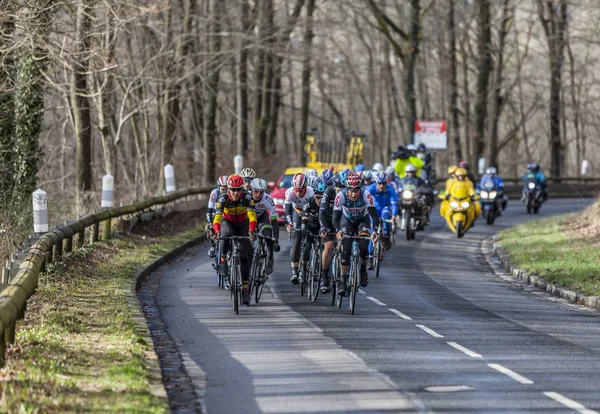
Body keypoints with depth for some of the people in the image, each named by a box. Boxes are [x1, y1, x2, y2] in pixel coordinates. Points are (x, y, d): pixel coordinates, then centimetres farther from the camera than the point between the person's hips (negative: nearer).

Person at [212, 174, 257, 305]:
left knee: (244, 255, -8)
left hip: (243, 224, 1)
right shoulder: (223, 198, -28)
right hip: (227, 222, -1)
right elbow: (217, 216, -38)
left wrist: (252, 230, -56)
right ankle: (223, 260, -17)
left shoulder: (247, 197, -28)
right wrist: (217, 231, -56)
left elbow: (252, 214, -39)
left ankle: (245, 287, 1)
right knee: (226, 235, -38)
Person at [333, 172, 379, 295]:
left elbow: (374, 215, -36)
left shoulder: (366, 195, -34)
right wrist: (338, 231, -52)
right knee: (346, 249, -16)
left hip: (363, 220, 0)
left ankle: (363, 270, 5)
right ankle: (343, 279, -3)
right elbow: (335, 217, -33)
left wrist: (375, 231, -53)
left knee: (363, 246, -22)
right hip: (347, 220, 0)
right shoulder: (341, 196, -32)